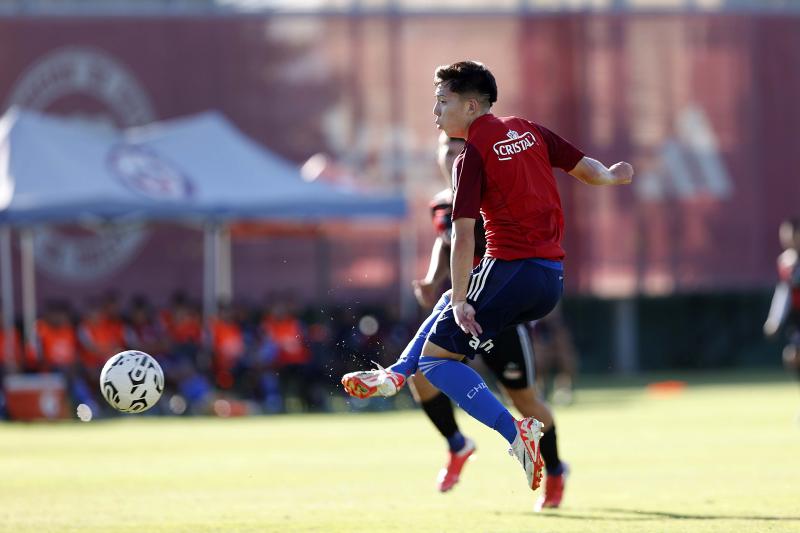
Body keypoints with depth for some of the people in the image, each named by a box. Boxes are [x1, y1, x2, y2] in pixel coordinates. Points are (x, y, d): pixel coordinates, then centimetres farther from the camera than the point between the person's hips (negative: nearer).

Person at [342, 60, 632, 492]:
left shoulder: (472, 156, -10)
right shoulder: (528, 131, 9)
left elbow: (463, 237, -15)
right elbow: (584, 166, 17)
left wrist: (461, 302, -16)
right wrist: (610, 177, 38)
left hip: (512, 270, -8)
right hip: (553, 278, 8)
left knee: (436, 355, -2)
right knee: (450, 301, 31)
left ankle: (515, 432, -17)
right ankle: (394, 376, 31)